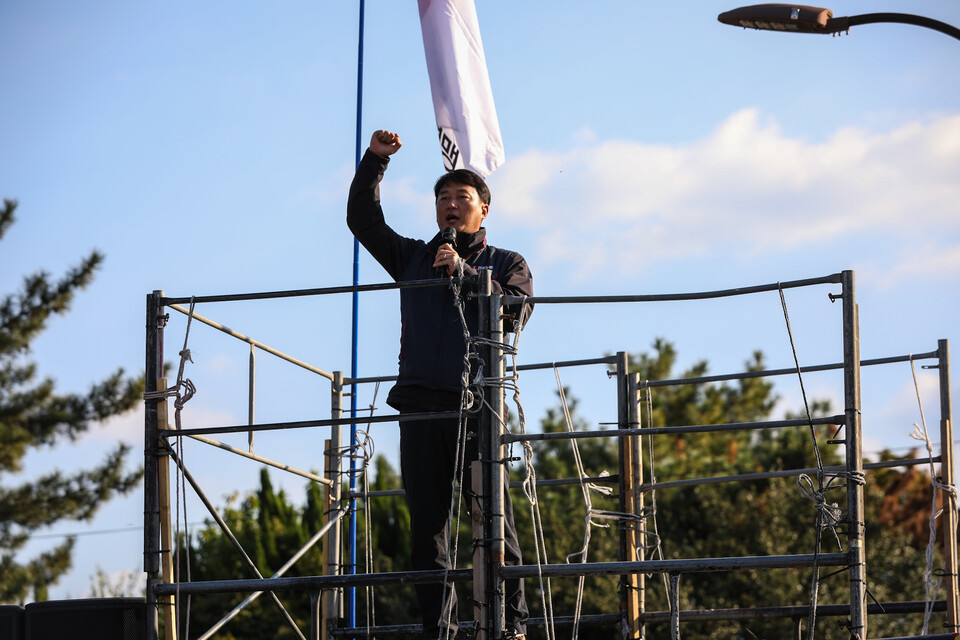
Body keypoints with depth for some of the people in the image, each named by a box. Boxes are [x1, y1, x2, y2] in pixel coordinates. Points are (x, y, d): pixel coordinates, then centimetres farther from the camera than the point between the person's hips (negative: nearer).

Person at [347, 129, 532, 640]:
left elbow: (516, 311, -3)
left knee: (493, 517, -10)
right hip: (419, 402, 3)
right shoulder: (415, 258, 24)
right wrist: (375, 161, 10)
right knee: (428, 523, -1)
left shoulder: (507, 264, 16)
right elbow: (362, 220, 21)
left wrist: (463, 271, -9)